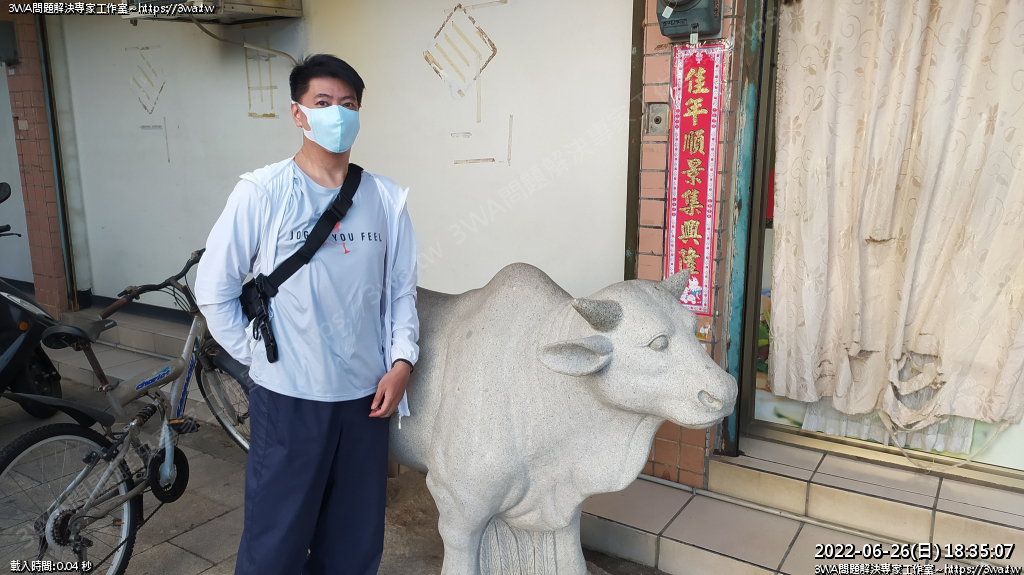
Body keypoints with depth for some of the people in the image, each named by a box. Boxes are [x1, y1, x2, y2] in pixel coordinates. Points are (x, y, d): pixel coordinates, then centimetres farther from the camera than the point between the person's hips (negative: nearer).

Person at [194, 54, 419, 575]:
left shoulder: (386, 199, 1)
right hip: (288, 397, -3)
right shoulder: (262, 193, -7)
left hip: (366, 396, 3)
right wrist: (259, 355, 0)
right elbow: (213, 289, -1)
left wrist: (401, 361, -2)